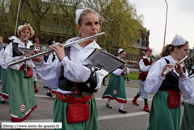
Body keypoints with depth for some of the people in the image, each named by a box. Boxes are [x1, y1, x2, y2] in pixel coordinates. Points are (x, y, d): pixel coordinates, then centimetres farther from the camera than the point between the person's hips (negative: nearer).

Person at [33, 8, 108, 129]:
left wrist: (64, 59, -21)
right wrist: (39, 62, -8)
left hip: (85, 106, -1)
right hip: (62, 105, 1)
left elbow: (94, 80, -23)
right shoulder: (66, 48, -1)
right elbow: (52, 76, 8)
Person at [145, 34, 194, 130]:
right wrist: (161, 74, -35)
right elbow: (149, 89, -20)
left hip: (176, 107, 7)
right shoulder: (161, 63, -9)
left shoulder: (181, 68, 11)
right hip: (162, 104, -7)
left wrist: (182, 75, -14)